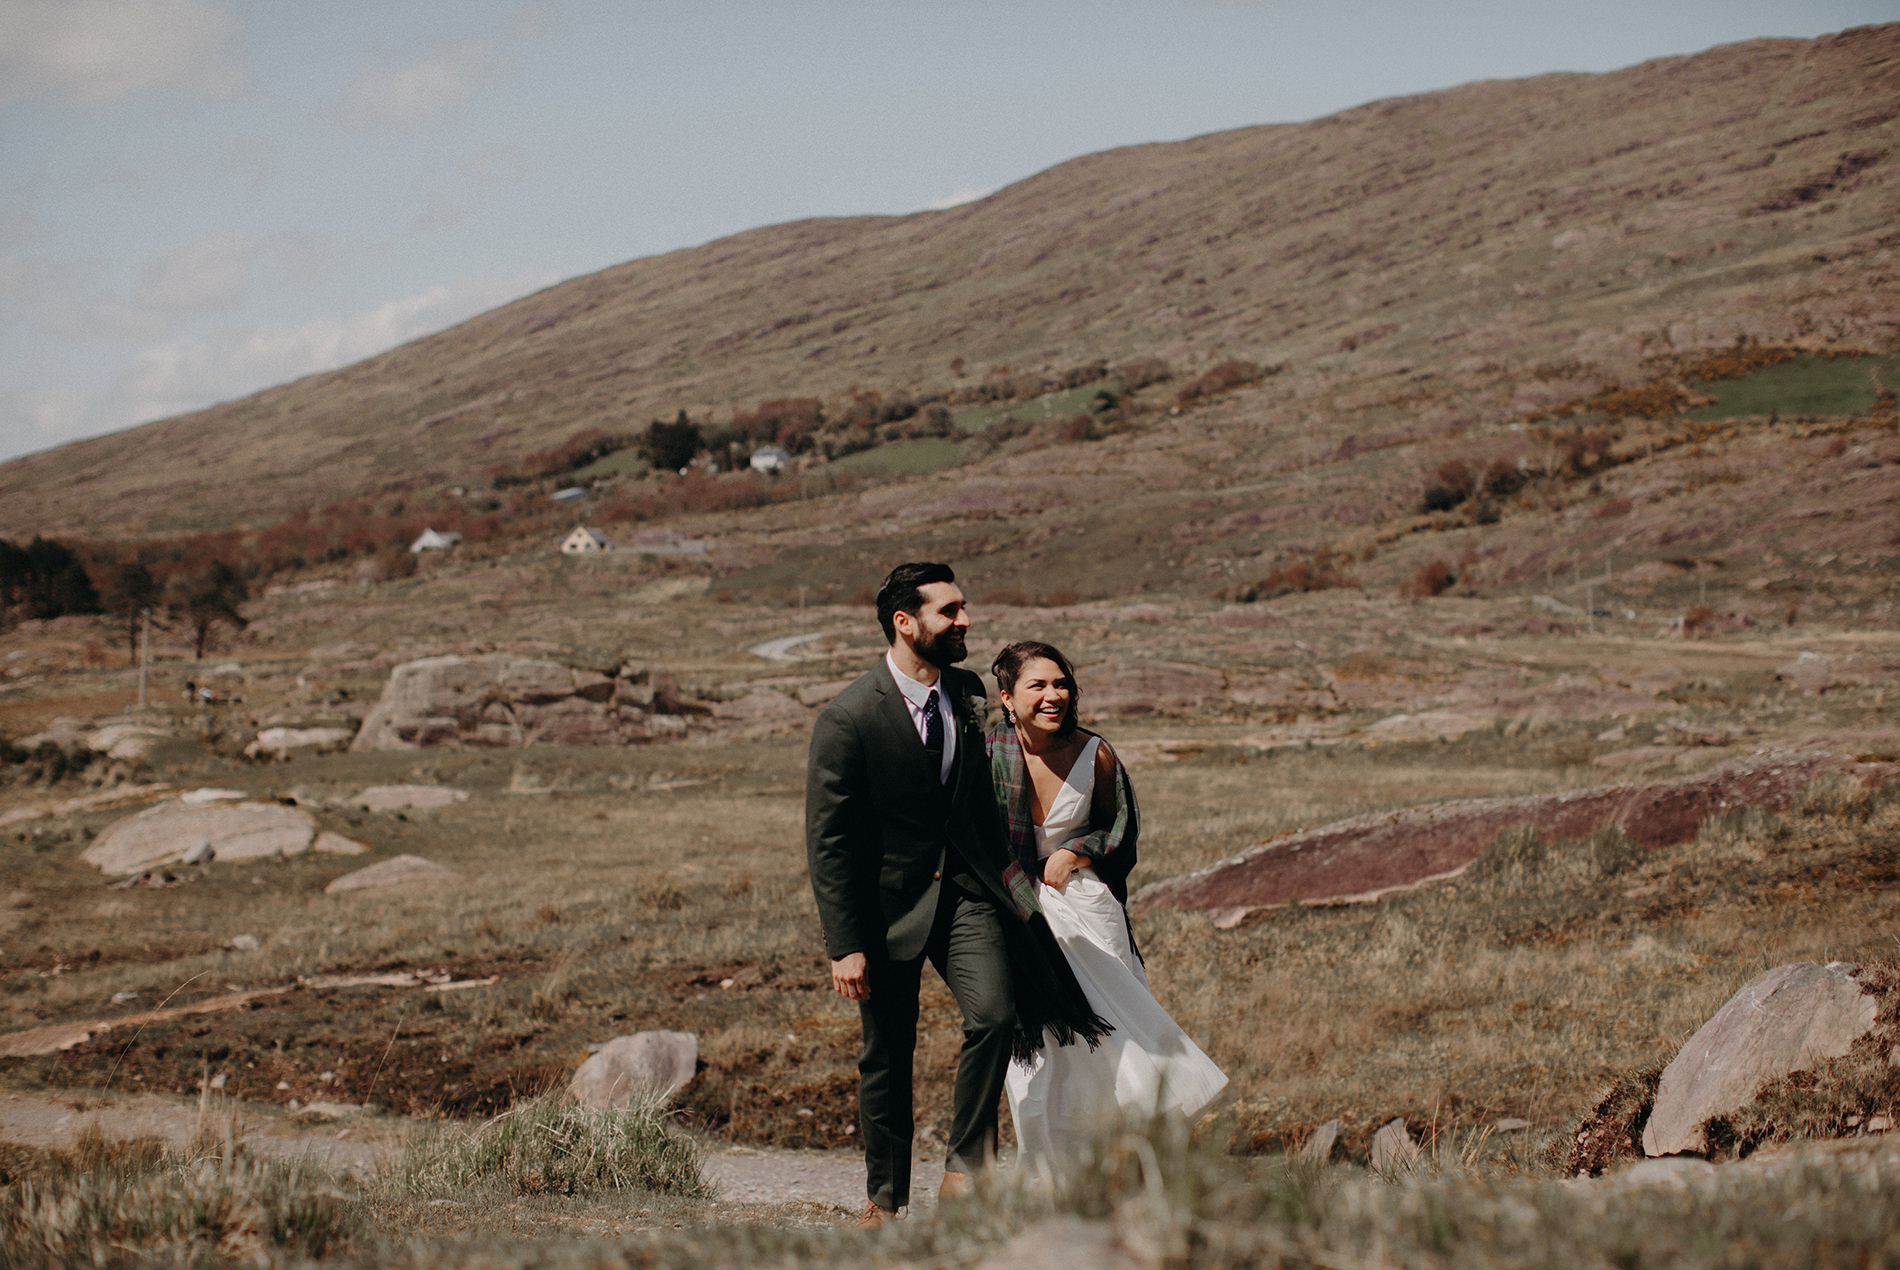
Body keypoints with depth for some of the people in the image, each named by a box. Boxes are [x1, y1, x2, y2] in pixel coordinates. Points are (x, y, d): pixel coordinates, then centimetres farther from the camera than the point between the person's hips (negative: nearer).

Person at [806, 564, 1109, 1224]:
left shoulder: (967, 693, 3)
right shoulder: (847, 718, -16)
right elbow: (828, 841, -14)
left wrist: (1002, 865, 15)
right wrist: (844, 945, -16)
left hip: (965, 890, 4)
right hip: (887, 902, -4)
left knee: (994, 1014, -17)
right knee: (887, 1054, 6)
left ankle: (966, 1167, -2)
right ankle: (886, 1196, 24)